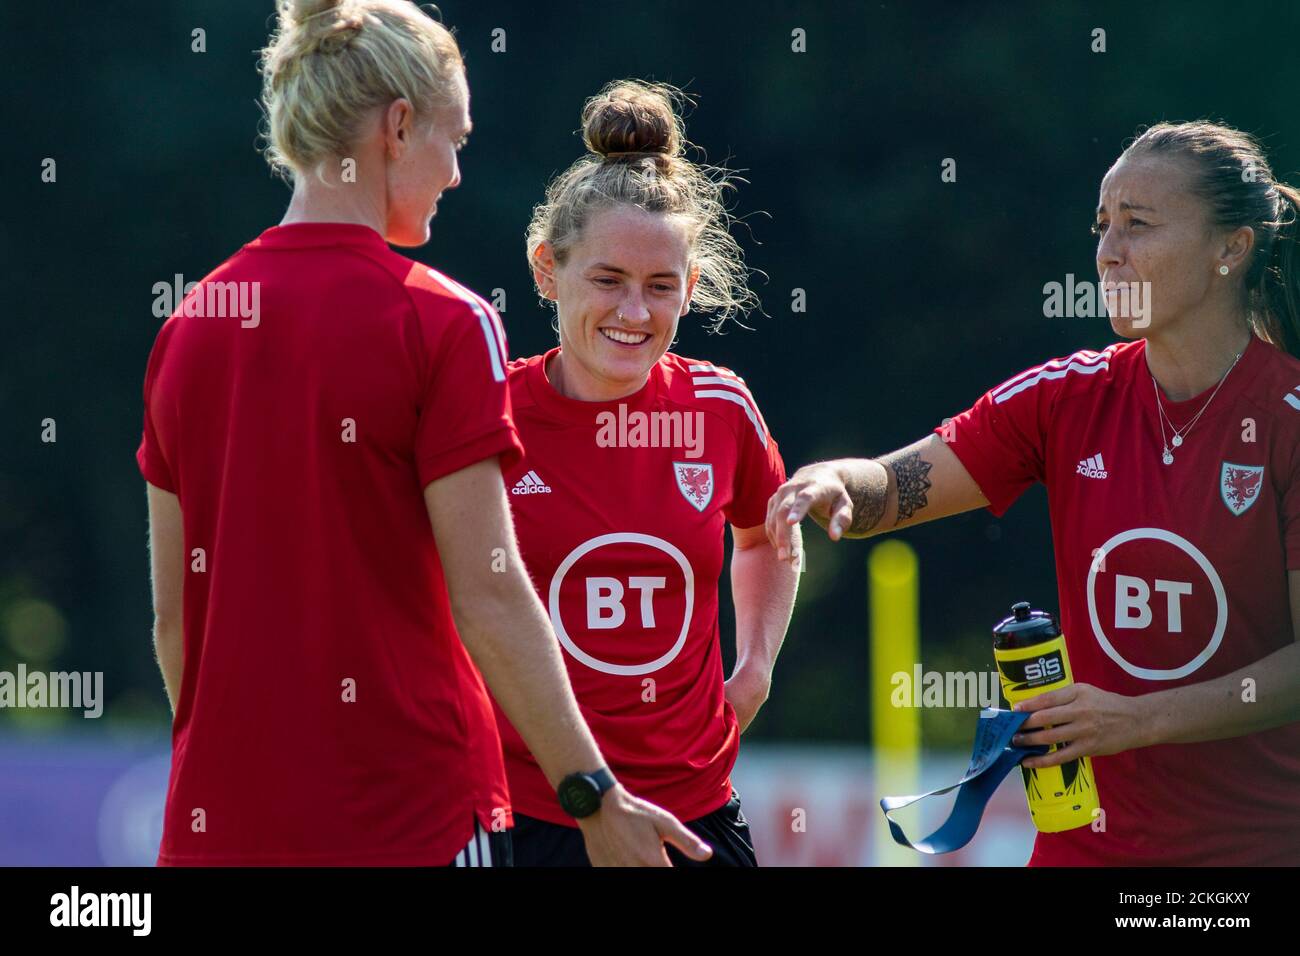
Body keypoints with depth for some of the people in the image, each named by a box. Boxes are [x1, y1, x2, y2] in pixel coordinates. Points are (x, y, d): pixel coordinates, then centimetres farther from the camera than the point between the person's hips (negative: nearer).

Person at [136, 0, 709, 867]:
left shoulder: (189, 326, 6)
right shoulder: (442, 324, -9)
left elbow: (172, 609, 11)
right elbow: (488, 598, -13)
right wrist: (593, 794, -8)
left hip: (217, 819, 5)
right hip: (410, 819, -5)